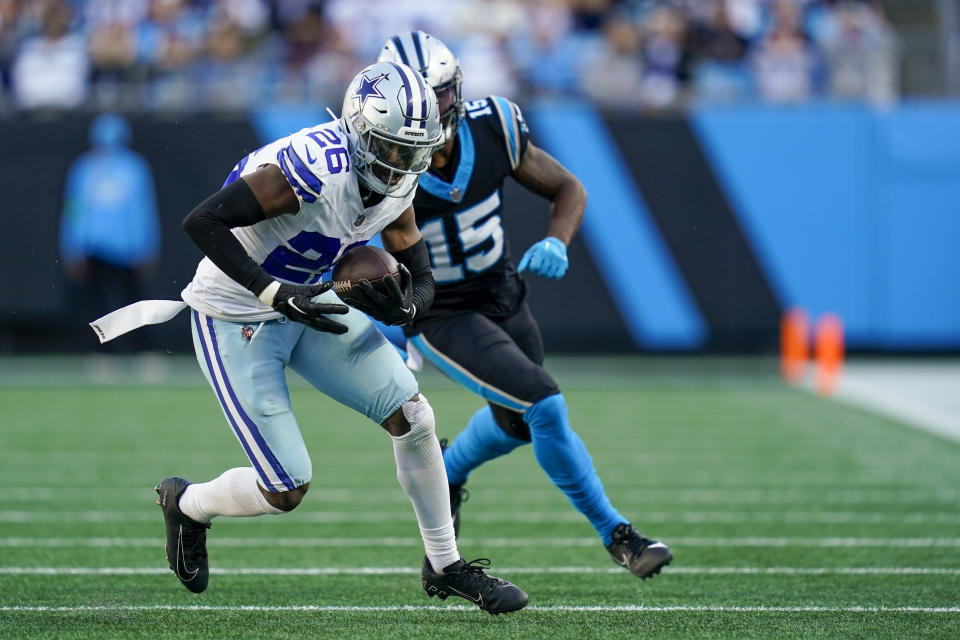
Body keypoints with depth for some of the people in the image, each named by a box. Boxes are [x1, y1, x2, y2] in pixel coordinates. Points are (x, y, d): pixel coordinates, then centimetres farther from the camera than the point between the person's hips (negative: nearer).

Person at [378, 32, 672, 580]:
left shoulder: (491, 129, -16)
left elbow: (569, 190, -3)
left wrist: (557, 244, -23)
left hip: (504, 300, 6)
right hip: (441, 319, -6)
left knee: (515, 423, 26)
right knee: (545, 406, -20)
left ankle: (441, 480, 56)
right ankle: (616, 534, -7)